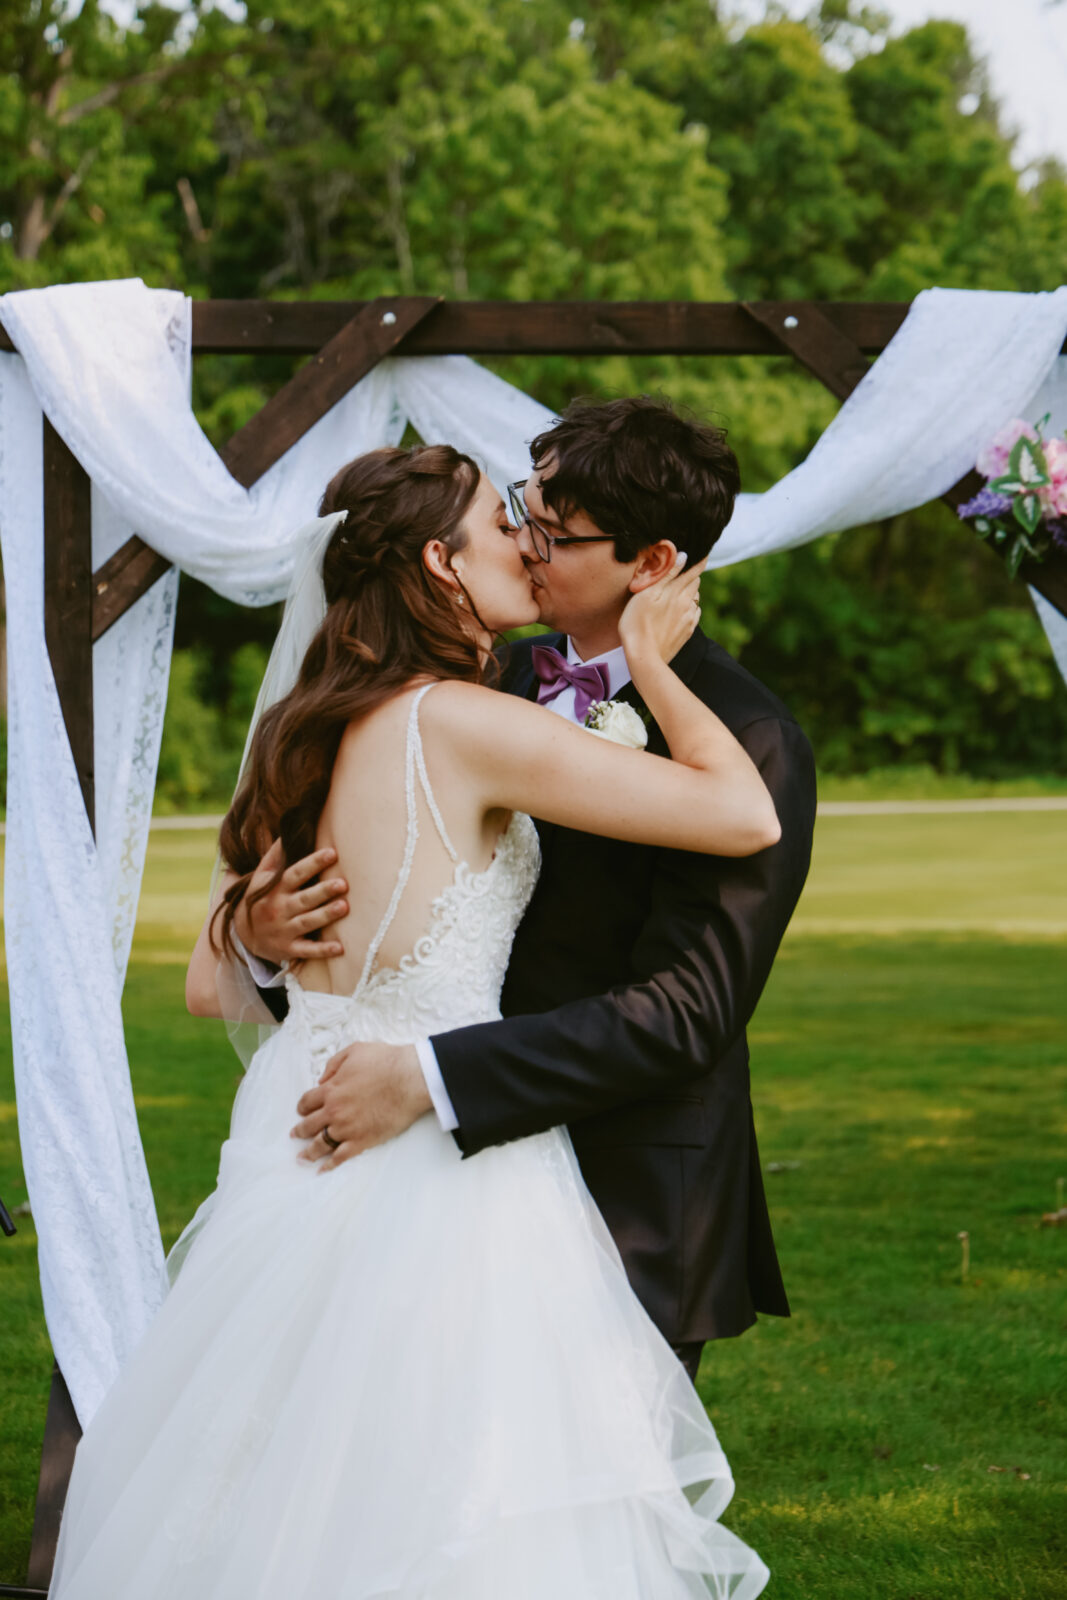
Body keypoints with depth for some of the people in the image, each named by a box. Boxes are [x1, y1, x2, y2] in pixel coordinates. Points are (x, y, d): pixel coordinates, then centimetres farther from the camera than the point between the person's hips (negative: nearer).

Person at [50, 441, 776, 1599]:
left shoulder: (296, 733, 9)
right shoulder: (465, 724, -14)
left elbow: (212, 984, 16)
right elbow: (745, 818, -17)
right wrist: (650, 661, -2)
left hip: (297, 1146, 8)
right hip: (435, 1168, -8)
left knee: (283, 1507, 14)